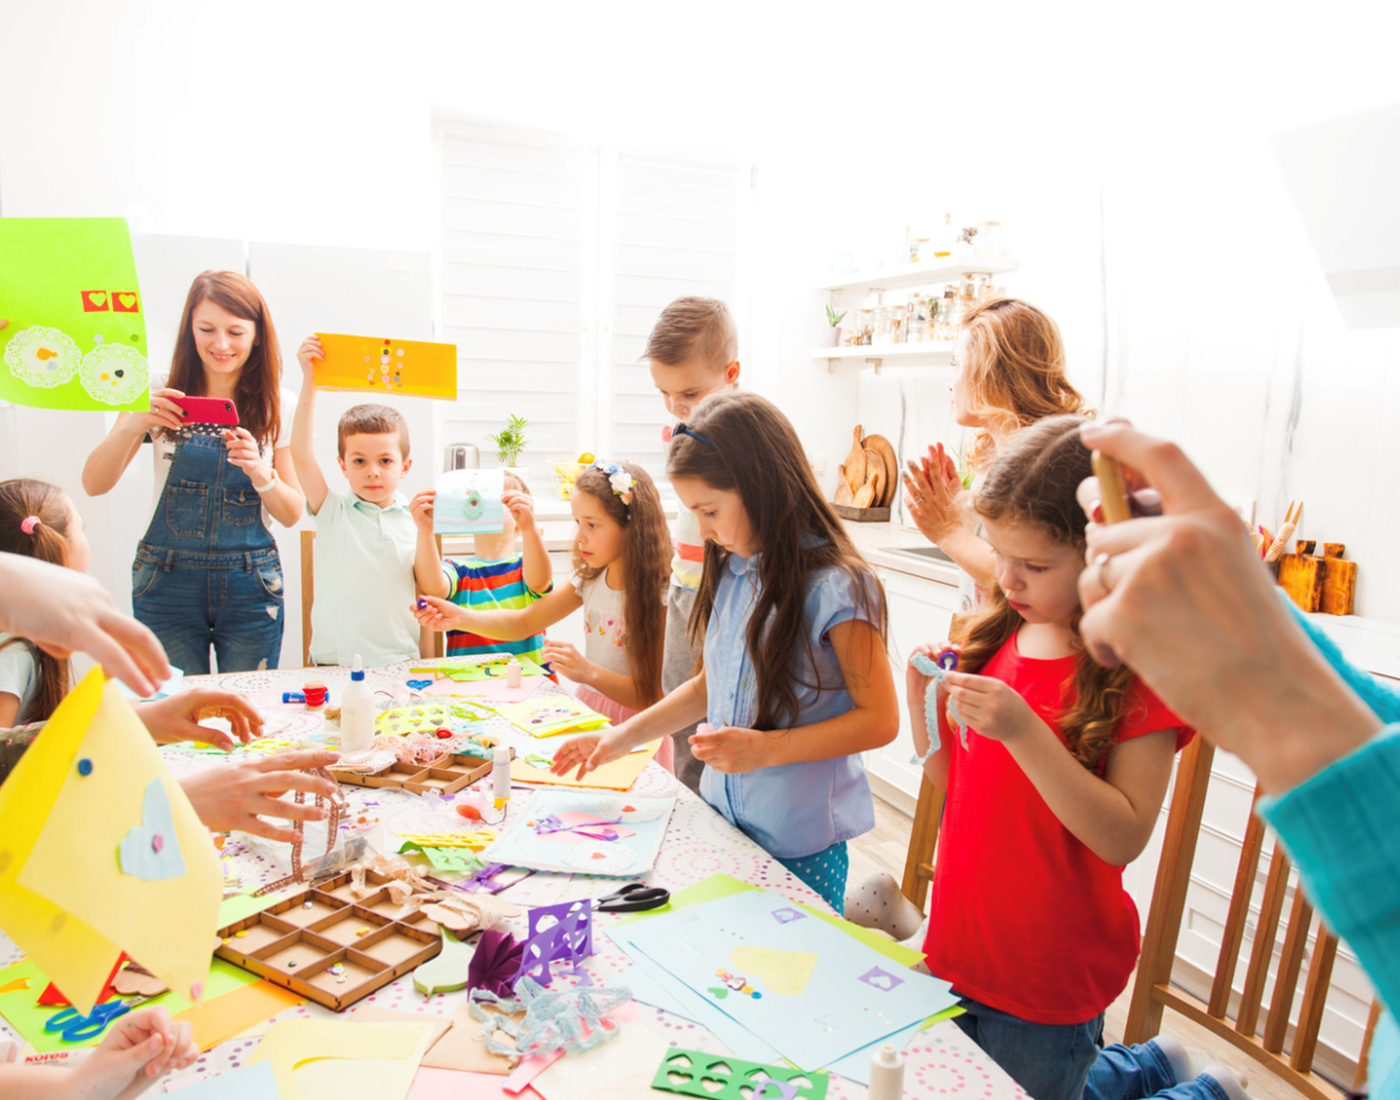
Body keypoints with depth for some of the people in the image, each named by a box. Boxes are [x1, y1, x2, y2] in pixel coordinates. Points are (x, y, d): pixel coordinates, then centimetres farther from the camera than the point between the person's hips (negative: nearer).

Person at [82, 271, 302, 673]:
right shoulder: (160, 395, 0)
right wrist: (133, 425, -19)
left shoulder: (279, 406, 0)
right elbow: (93, 484, -3)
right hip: (168, 580, 0)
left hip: (250, 584, 0)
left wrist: (259, 471, -19)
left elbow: (291, 515, 1)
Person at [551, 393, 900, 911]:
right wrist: (623, 737, 7)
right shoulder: (731, 572, 3)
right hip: (722, 819, 6)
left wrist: (765, 748, -24)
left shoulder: (835, 588, -19)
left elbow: (880, 719, -16)